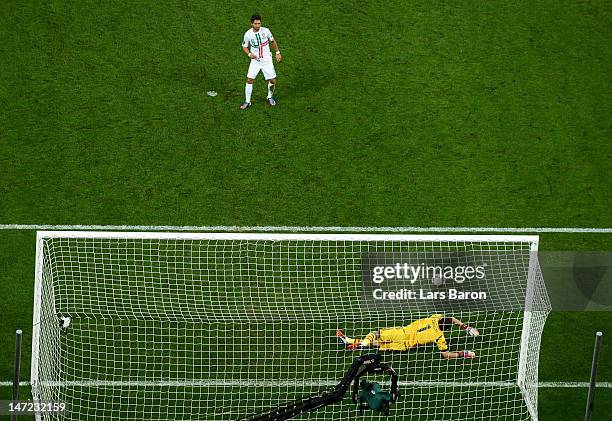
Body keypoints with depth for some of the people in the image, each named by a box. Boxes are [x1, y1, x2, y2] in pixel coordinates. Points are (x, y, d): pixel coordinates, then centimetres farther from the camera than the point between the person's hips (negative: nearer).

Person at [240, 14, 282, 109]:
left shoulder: (265, 31, -11)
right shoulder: (248, 34, -11)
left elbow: (273, 41, 8)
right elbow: (244, 47, 3)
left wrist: (277, 53, 8)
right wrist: (249, 54, -16)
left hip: (267, 60, 0)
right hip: (255, 60, 0)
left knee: (272, 81, -2)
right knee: (249, 80, -10)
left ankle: (270, 97, 27)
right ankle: (247, 101, 4)